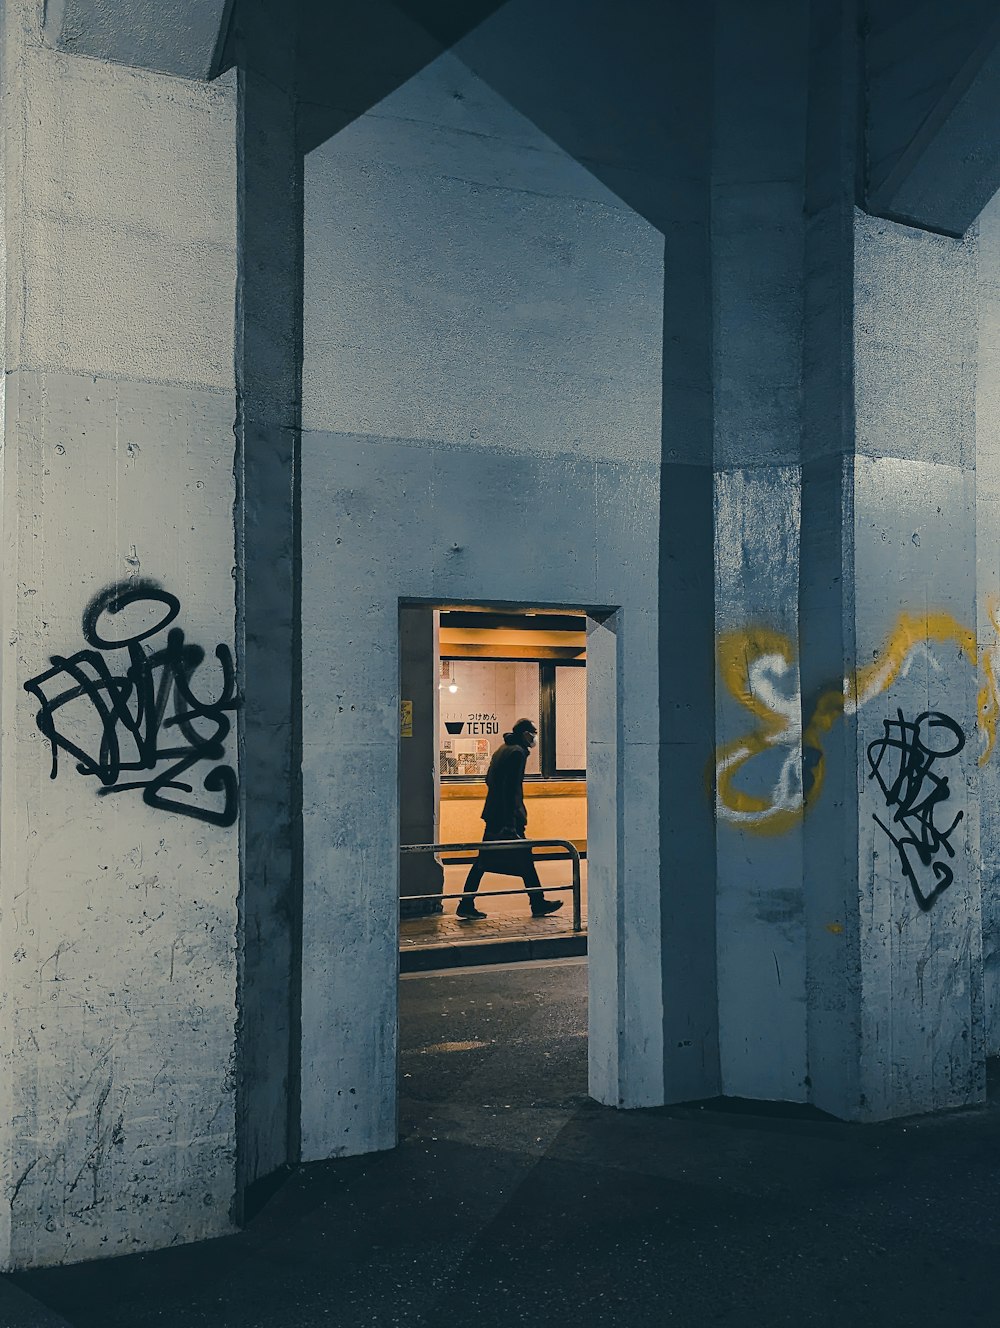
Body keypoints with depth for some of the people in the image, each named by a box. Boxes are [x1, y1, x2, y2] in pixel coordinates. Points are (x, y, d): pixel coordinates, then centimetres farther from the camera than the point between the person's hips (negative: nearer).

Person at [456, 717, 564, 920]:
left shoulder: (502, 750, 17)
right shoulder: (517, 752, -12)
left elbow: (489, 780, 23)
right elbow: (510, 788, -20)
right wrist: (510, 824, -23)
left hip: (493, 814, 9)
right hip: (506, 817, -9)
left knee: (483, 861, 8)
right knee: (524, 860, 0)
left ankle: (466, 905, 8)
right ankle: (538, 904, 8)